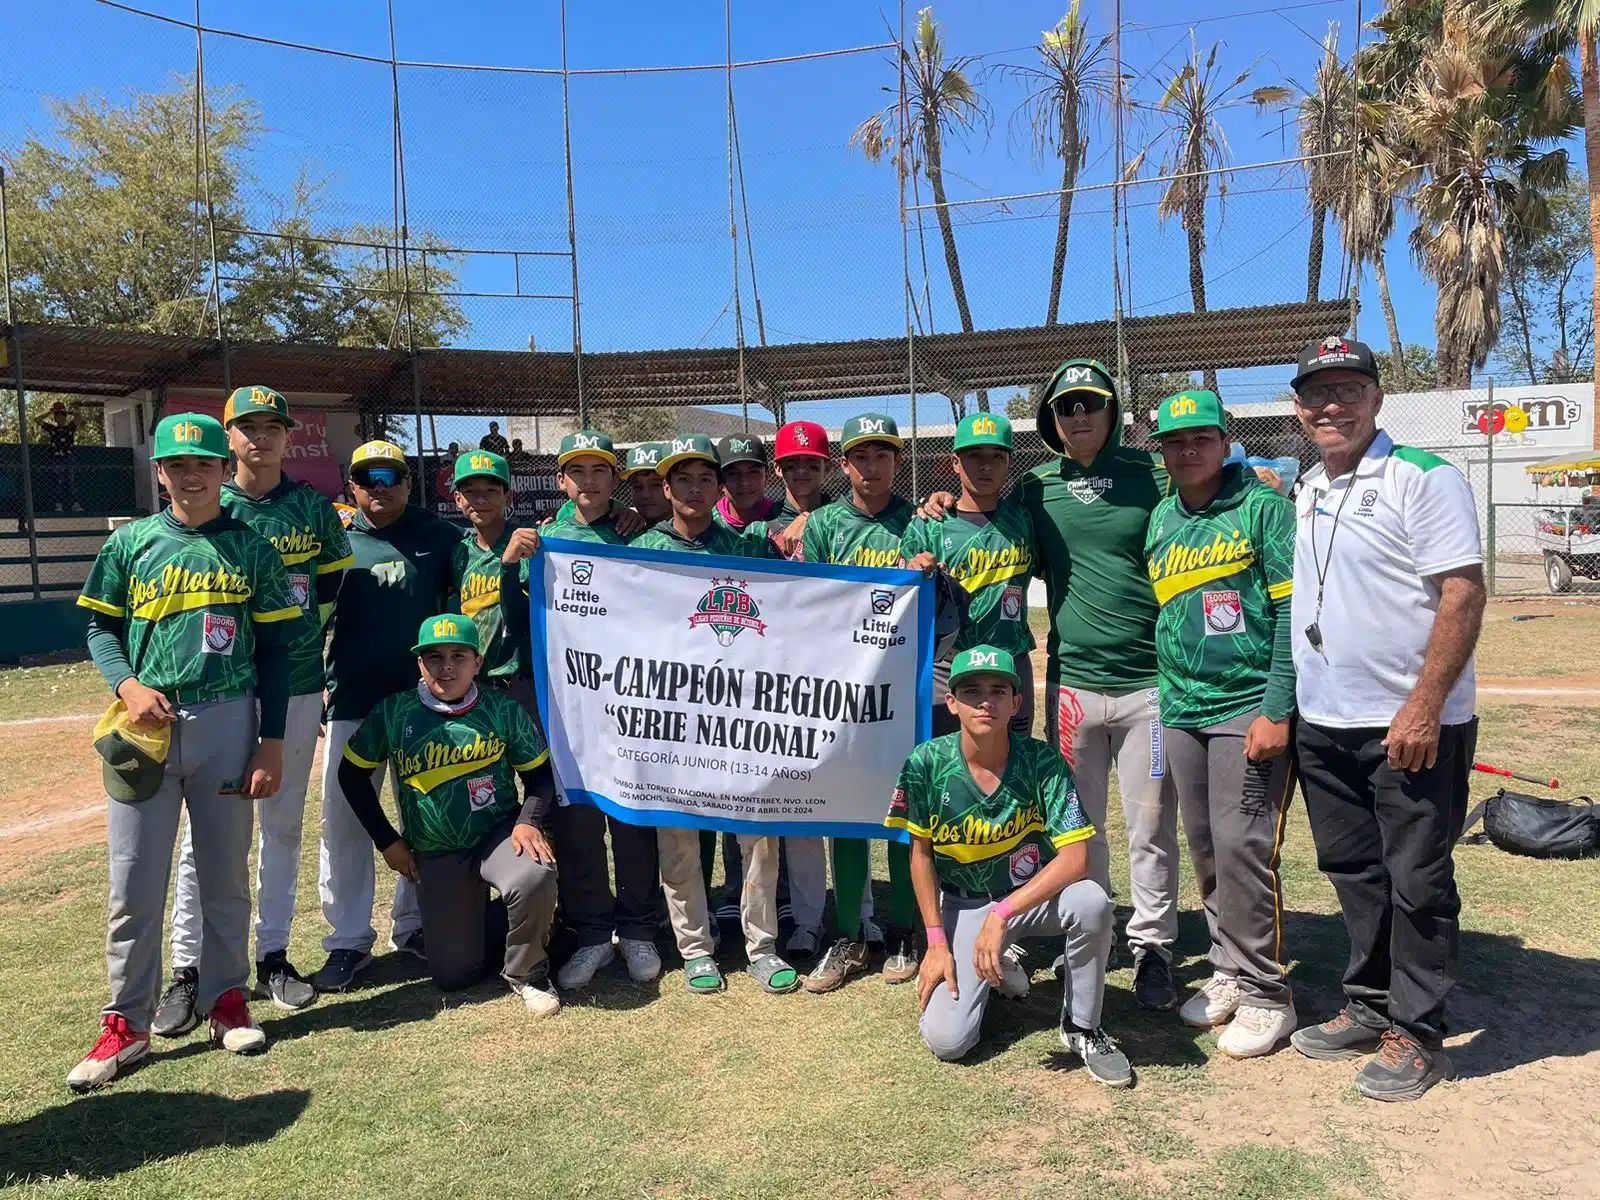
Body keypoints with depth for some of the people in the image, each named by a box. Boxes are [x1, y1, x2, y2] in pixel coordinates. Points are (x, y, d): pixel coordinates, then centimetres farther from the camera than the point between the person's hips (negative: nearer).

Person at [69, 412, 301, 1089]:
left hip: (228, 723, 0)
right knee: (135, 883, 3)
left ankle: (225, 998, 26)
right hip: (146, 729, 0)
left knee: (225, 874, 10)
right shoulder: (131, 543, 5)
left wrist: (270, 744, -2)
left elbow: (273, 651, 3)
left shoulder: (250, 547, 3)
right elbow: (100, 627, 11)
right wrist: (127, 684, -10)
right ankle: (126, 1024, 17)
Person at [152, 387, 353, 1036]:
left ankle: (273, 955, 22)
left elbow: (333, 587, 12)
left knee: (283, 824, 10)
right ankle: (187, 970, 11)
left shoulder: (313, 507, 6)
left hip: (299, 687, 2)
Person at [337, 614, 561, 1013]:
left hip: (499, 834, -1)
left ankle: (526, 972, -4)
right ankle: (484, 921, 34)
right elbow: (352, 774, 4)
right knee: (452, 974, -1)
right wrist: (387, 841, 2)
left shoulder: (504, 710, -7)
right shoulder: (393, 712, -7)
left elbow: (539, 772, 1)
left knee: (536, 879, -35)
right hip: (435, 856, 1)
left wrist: (529, 821, -18)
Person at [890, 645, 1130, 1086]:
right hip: (962, 905, 0)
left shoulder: (1042, 760, -19)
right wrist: (936, 942, -8)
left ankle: (1082, 1027, -6)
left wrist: (1002, 914, -32)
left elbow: (1075, 857, -25)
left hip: (1033, 895, 0)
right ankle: (995, 968, 20)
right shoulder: (926, 764, -16)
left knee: (1091, 902, -34)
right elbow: (921, 855, -5)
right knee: (945, 1041, -15)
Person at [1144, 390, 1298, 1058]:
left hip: (1249, 708, -6)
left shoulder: (1263, 508, -4)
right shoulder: (1161, 520, 13)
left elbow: (1291, 610, -10)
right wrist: (1167, 695, 15)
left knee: (1242, 846, -8)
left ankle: (1264, 992, 7)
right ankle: (1229, 972, 26)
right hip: (1182, 709, 6)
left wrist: (1277, 710, -15)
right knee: (1205, 850, 12)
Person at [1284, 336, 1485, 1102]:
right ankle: (1368, 1006, 32)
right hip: (1322, 724, 7)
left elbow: (1464, 594, -16)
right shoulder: (1301, 493, 12)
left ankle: (1416, 1034, 18)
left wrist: (1423, 708, -22)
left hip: (1412, 727, -7)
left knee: (1417, 882, 4)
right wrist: (1278, 706, 12)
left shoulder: (1425, 479, -9)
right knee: (1353, 872, 17)